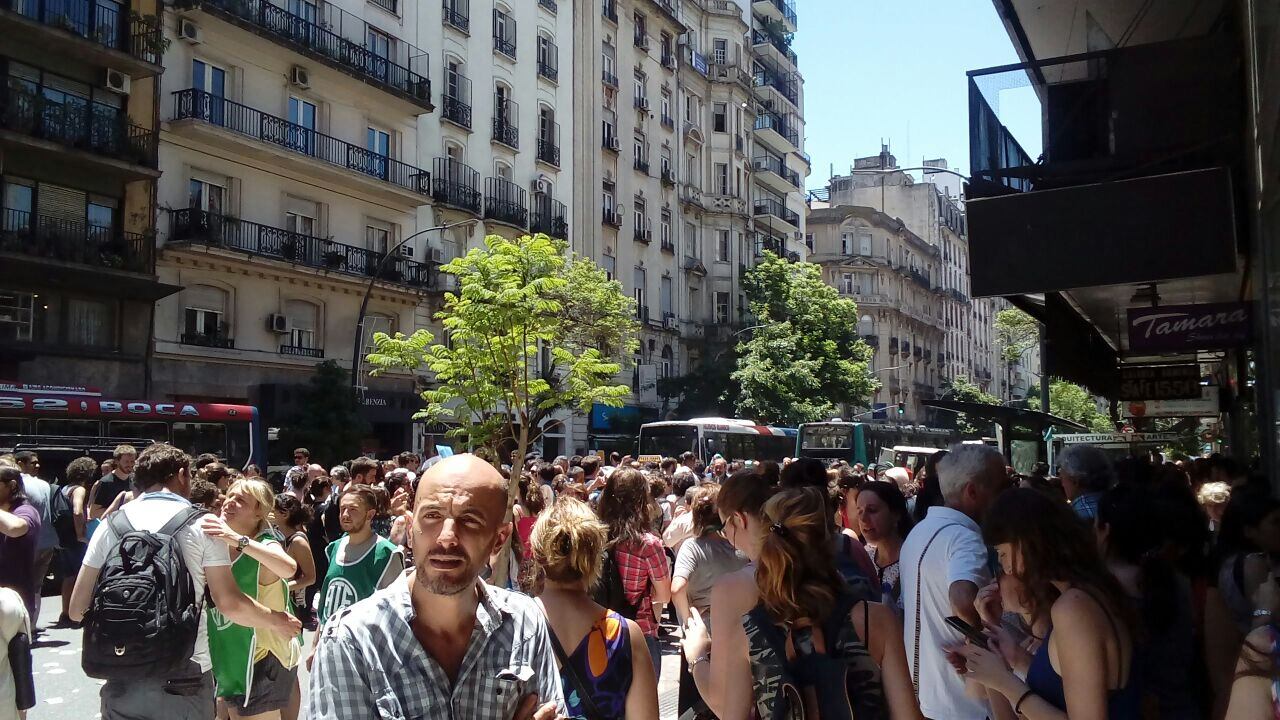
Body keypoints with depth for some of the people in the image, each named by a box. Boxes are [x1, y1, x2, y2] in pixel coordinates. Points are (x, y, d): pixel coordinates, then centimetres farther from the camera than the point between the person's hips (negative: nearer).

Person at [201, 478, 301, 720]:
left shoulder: (265, 545, -18)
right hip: (229, 660, 7)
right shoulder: (219, 545, 3)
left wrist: (238, 540, -46)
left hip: (261, 660, -7)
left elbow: (289, 568, -41)